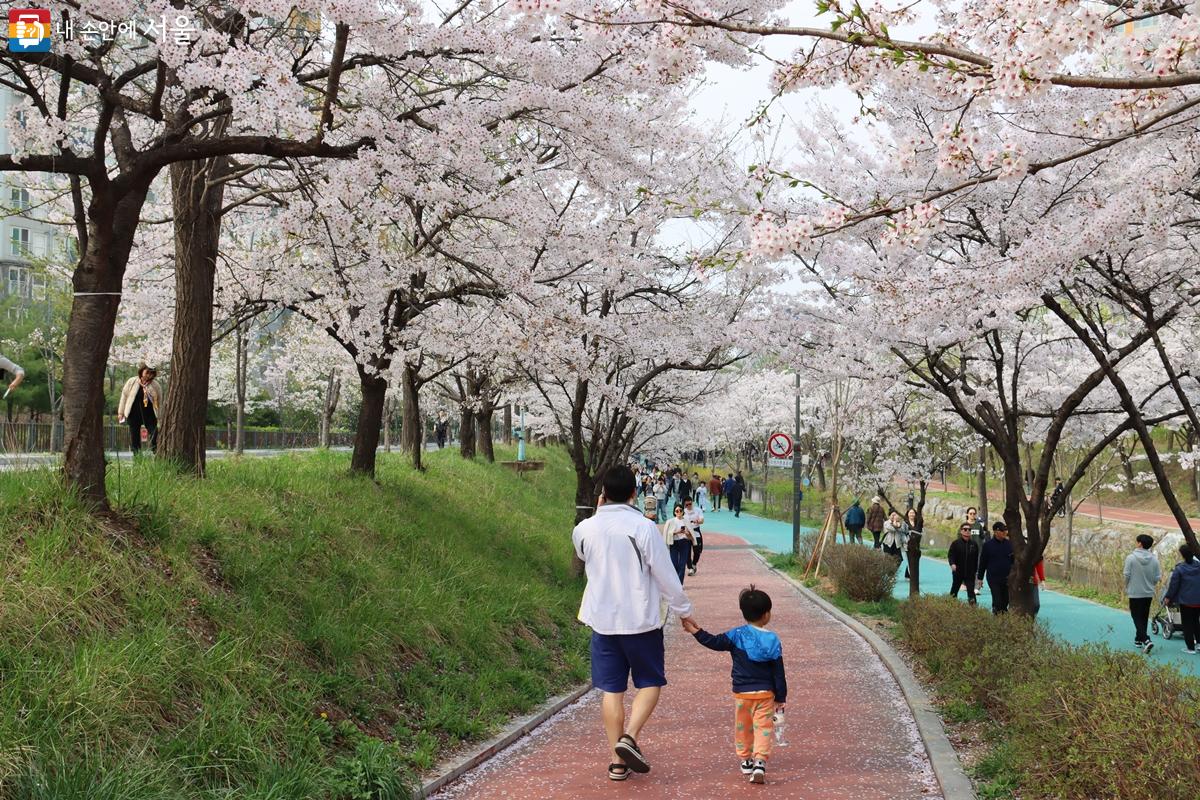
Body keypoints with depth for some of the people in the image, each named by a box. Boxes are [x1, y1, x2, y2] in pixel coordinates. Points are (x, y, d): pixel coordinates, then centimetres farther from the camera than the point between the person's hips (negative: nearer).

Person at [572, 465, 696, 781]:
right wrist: (684, 611, 3)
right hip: (640, 620, -3)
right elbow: (665, 575, -9)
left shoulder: (585, 528, -1)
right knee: (650, 682, 12)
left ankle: (618, 761, 9)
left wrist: (598, 515, 17)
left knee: (611, 688, 8)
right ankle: (629, 737, -9)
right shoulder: (643, 527, -14)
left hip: (602, 620, 3)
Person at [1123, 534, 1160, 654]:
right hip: (1149, 593, 4)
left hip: (1135, 593, -4)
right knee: (1144, 617, 18)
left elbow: (1127, 575, -12)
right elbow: (1158, 577, -2)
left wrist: (1126, 588, 6)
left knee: (1137, 617, 0)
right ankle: (1139, 639, 28)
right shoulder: (1154, 559, -4)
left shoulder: (1131, 558, -15)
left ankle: (1146, 640, -18)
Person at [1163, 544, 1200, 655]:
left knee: (1187, 624, 4)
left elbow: (1173, 585, -10)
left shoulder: (1179, 569, -14)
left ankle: (1191, 648, 4)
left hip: (1185, 601, -4)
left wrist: (1168, 597, 2)